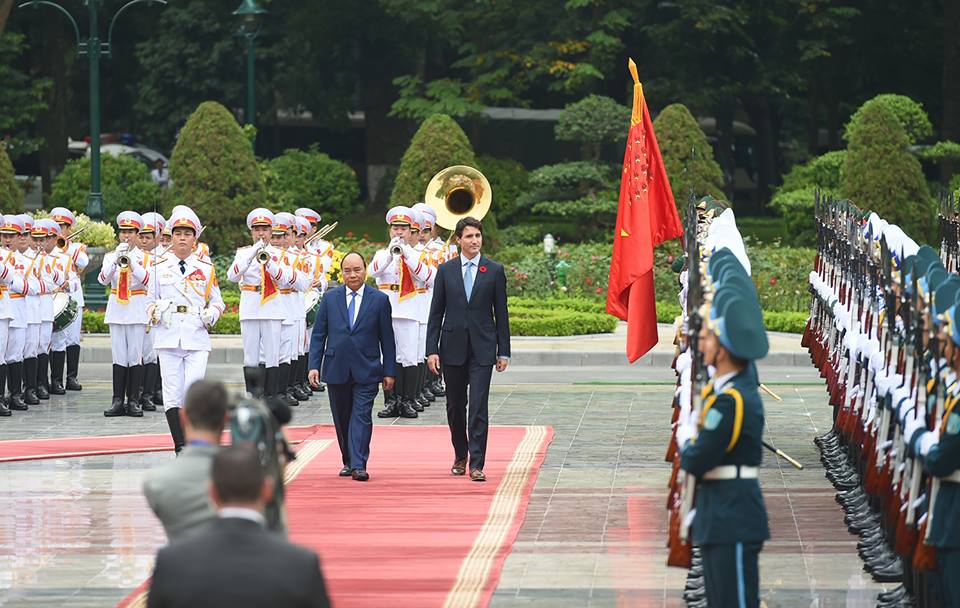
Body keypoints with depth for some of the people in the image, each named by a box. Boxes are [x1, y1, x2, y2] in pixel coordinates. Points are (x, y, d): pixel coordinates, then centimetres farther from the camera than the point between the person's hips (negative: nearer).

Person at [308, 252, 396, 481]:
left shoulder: (379, 300, 2)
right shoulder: (330, 298, 7)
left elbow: (387, 339, 4)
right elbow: (318, 334, 7)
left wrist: (389, 371, 1)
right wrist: (314, 365, -1)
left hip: (366, 371, -2)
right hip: (336, 370, 3)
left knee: (361, 416, -10)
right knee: (342, 418, 9)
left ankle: (359, 465, -14)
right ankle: (348, 462, 21)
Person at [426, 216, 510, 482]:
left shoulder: (494, 270, 2)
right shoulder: (446, 270, 5)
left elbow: (501, 313, 4)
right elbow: (436, 312, 5)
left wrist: (504, 352, 1)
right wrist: (432, 350, -2)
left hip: (482, 349, -2)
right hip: (452, 348, 2)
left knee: (478, 407, -9)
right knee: (455, 406, 11)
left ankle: (476, 464, -9)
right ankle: (460, 456, 29)